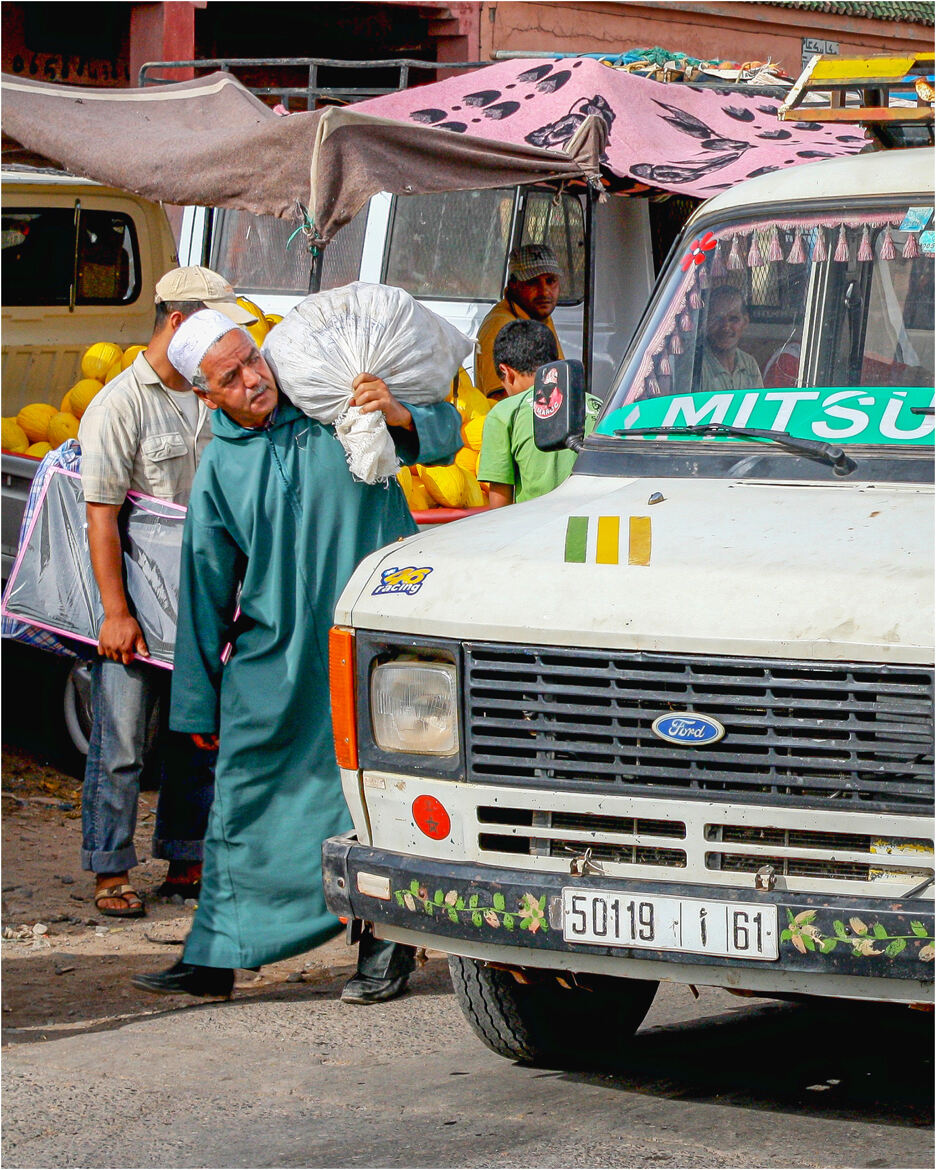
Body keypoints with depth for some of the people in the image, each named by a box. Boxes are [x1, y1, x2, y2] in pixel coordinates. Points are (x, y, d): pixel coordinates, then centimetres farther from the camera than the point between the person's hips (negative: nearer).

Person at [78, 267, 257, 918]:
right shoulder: (121, 405, -11)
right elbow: (101, 515, -15)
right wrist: (116, 613, -19)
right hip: (135, 605, -6)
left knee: (197, 739, 12)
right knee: (122, 745, -1)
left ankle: (186, 863, 22)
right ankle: (111, 872, 7)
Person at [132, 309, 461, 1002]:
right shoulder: (219, 469, 5)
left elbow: (443, 437, 7)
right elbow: (206, 591, 10)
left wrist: (398, 415, -17)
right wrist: (197, 705, 12)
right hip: (270, 654, 2)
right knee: (243, 798, 3)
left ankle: (384, 945, 11)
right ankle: (216, 957, 11)